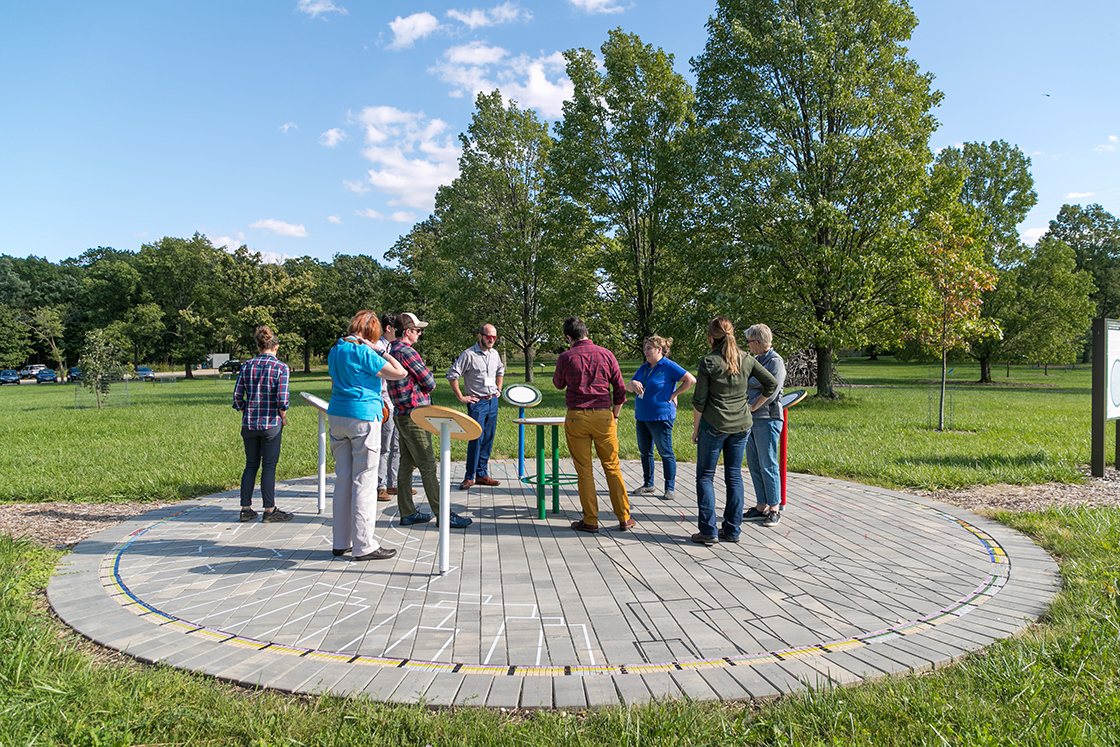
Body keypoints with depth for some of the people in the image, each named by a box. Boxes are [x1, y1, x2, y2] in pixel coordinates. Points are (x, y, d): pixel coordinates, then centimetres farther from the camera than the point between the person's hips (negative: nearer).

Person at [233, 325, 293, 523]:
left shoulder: (246, 366, 4)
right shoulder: (280, 367, -8)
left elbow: (237, 395, 3)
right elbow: (282, 399, -15)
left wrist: (246, 412, 17)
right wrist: (283, 417, 0)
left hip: (249, 423, 4)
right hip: (271, 423, -4)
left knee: (251, 465, 13)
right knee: (269, 466, 3)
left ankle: (246, 509, 17)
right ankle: (269, 510, 8)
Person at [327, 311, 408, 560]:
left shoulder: (335, 350, 13)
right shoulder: (363, 352, -12)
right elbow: (400, 373, -14)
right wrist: (380, 351, -6)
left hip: (337, 416, 8)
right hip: (362, 417, -8)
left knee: (343, 481, 13)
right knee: (364, 481, -2)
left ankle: (341, 542, 20)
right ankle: (364, 546, 3)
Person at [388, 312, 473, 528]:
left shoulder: (392, 350, 14)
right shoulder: (406, 351, -16)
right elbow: (430, 382, -14)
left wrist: (418, 384, 4)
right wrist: (427, 383, 6)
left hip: (401, 415, 10)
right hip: (413, 415, -10)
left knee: (406, 465, 12)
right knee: (428, 466, -6)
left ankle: (407, 513, 18)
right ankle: (442, 514, -3)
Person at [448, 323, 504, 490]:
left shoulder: (495, 354, 11)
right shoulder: (469, 354, -10)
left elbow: (500, 371, 31)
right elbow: (452, 375, -11)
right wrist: (461, 397, -10)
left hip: (493, 401, 6)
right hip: (477, 402, -6)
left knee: (488, 439, 6)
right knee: (476, 439, -10)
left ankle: (482, 474, 15)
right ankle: (469, 477, -2)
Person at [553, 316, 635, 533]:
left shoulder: (566, 357, -3)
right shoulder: (606, 354, 2)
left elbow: (558, 384, 15)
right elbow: (620, 389, 5)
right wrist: (615, 415, 16)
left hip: (576, 418, -1)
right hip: (603, 416, 2)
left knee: (584, 470, 6)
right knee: (612, 468, 9)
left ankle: (590, 521, 10)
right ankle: (624, 518, 13)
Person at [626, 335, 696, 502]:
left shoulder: (668, 366, -9)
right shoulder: (644, 367, 14)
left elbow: (691, 380, -15)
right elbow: (628, 387, 14)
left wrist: (674, 394, -10)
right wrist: (633, 383, -9)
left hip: (660, 417, -8)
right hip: (642, 417, 8)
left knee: (666, 453, -2)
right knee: (645, 451, 13)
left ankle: (670, 488, 6)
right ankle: (648, 485, 25)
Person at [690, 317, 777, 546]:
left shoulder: (708, 362, -11)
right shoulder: (746, 360, 2)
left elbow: (699, 401, -9)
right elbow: (772, 384, 7)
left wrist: (695, 428, 1)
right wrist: (754, 406, 15)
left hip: (714, 424, -5)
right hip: (741, 424, 5)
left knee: (705, 477, 5)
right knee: (734, 476, 12)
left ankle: (708, 531, 2)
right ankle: (732, 530, 15)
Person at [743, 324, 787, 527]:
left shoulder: (775, 362, -10)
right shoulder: (754, 360, 16)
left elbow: (771, 391, -17)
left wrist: (751, 408, -11)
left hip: (767, 419, -8)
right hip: (751, 419, 9)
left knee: (768, 465, -5)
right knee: (754, 465, 10)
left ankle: (774, 509, 4)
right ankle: (761, 507, 17)